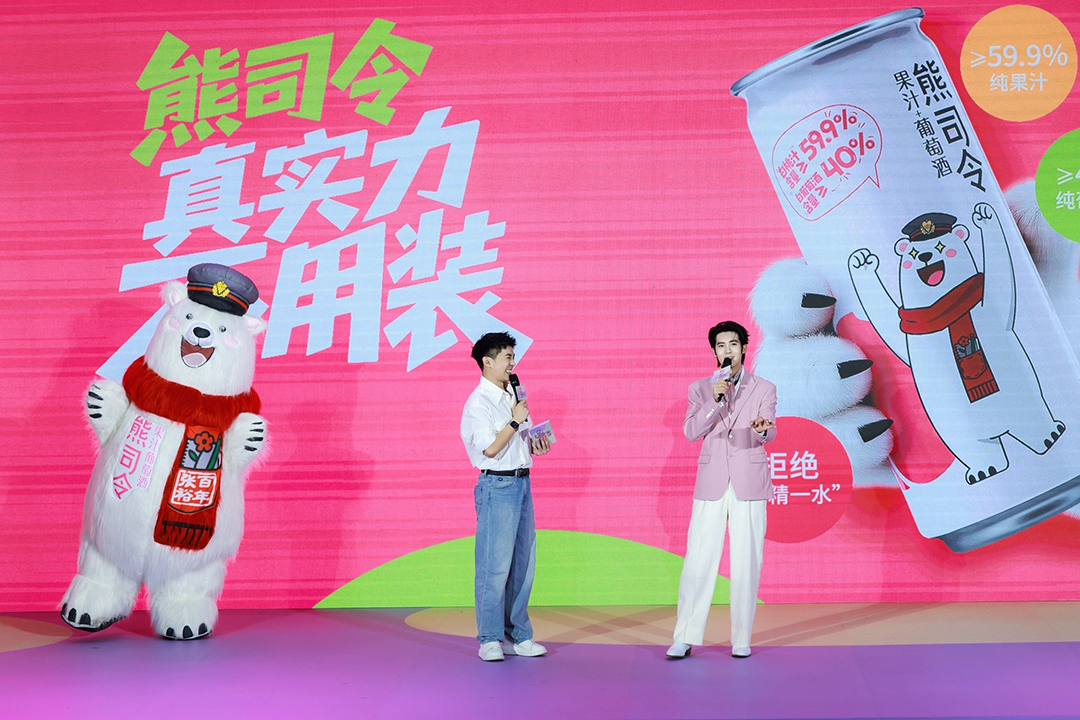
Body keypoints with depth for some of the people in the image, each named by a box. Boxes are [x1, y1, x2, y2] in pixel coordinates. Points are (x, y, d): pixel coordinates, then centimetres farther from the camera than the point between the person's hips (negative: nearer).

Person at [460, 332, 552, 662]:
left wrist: (537, 444, 5)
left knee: (523, 563, 10)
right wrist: (515, 420, -14)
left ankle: (517, 635, 18)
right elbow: (490, 448, -18)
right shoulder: (478, 403, -10)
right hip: (497, 486, -8)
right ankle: (490, 639, 5)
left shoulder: (513, 396, 16)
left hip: (521, 483, 8)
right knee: (495, 565, -5)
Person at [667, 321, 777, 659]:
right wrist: (715, 401, -18)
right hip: (711, 486, 1)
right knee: (698, 562, -1)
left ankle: (741, 639, 12)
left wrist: (762, 428, -33)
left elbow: (769, 433, -9)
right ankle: (685, 638, 7)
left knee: (746, 564, 1)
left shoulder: (764, 389, 5)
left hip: (749, 485, -1)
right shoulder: (700, 389, 9)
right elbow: (691, 432, -4)